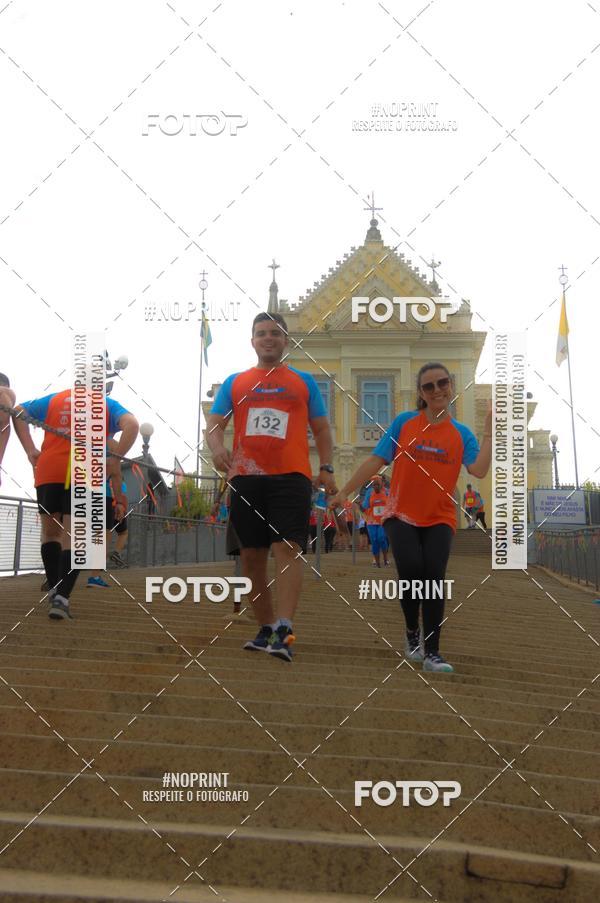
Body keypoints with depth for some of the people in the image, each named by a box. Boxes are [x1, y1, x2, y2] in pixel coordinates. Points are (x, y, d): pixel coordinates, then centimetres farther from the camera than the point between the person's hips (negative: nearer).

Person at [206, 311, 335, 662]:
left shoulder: (304, 381, 13)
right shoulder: (235, 383, 15)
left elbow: (321, 428, 13)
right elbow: (214, 425, 10)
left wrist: (327, 468, 0)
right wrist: (218, 448, -13)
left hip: (291, 476, -3)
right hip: (246, 478, 3)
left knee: (288, 548, -16)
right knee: (252, 555, 6)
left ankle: (284, 630, -24)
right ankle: (265, 629, 18)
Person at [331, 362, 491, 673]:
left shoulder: (461, 433, 4)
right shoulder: (404, 423, 2)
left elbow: (479, 470, -12)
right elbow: (376, 460, 2)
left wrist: (489, 431, -15)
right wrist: (345, 491, -1)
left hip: (439, 519, 1)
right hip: (401, 514, -1)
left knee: (434, 575, -14)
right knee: (411, 569, -20)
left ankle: (432, 653, -5)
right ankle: (412, 632, 8)